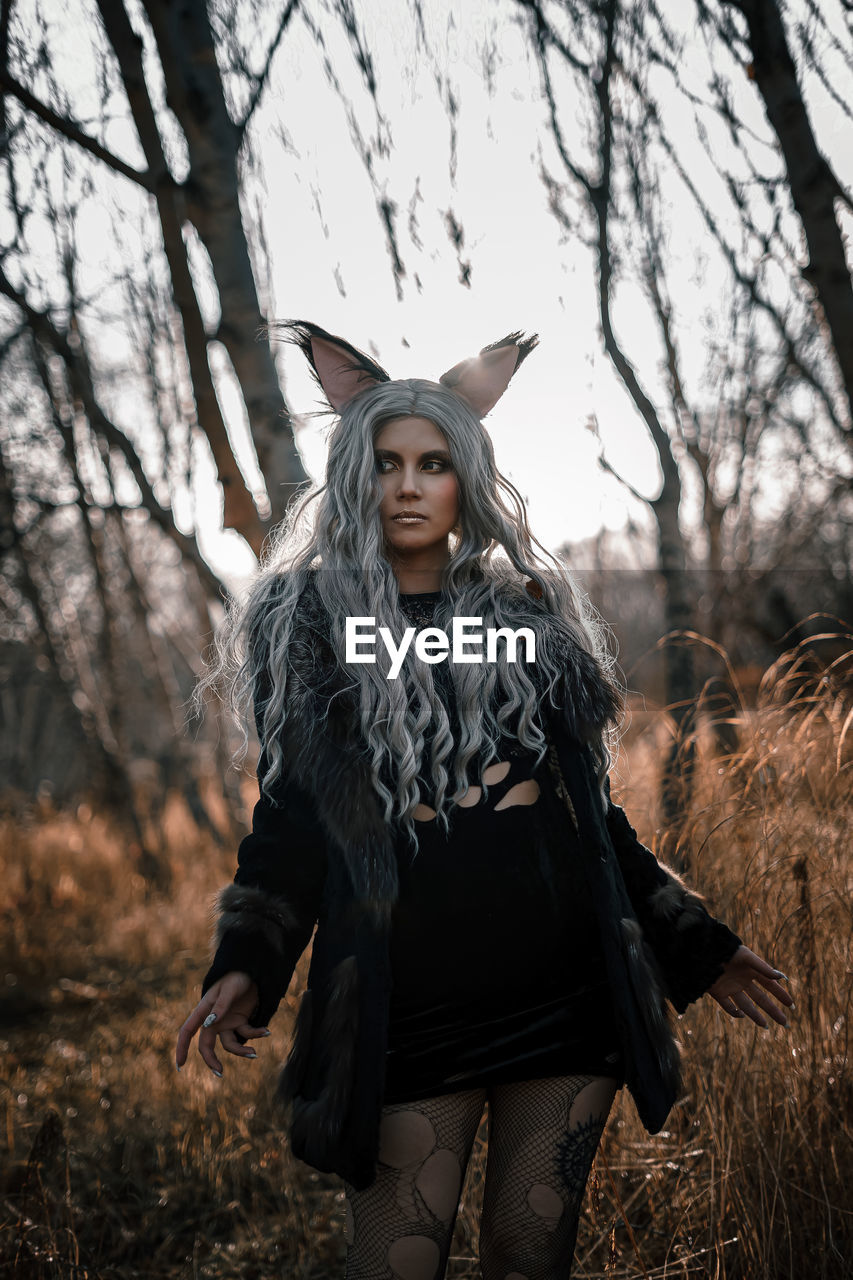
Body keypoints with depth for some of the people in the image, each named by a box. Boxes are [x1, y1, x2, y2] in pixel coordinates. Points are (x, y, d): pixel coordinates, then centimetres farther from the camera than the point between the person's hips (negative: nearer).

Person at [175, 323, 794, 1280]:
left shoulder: (527, 611, 12)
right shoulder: (308, 622, 5)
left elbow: (592, 808, 16)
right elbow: (289, 816, 1)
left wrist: (694, 946, 16)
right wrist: (247, 966, -13)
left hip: (566, 991, 3)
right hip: (407, 1011, -2)